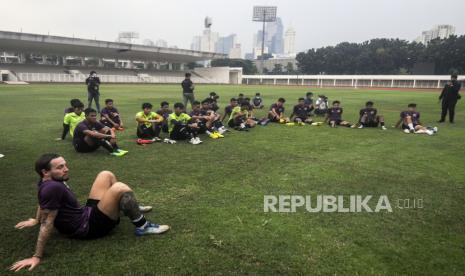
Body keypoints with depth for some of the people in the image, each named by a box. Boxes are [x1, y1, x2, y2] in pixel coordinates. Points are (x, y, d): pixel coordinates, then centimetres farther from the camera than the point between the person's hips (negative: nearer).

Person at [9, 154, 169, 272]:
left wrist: (36, 220, 37)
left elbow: (43, 203, 21)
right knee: (120, 188, -25)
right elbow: (47, 224, -28)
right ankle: (142, 227, -10)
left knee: (106, 175, 12)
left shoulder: (49, 181, 2)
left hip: (87, 212, 11)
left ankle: (130, 208, 24)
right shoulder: (53, 188, -28)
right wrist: (37, 257, -25)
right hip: (88, 227, -10)